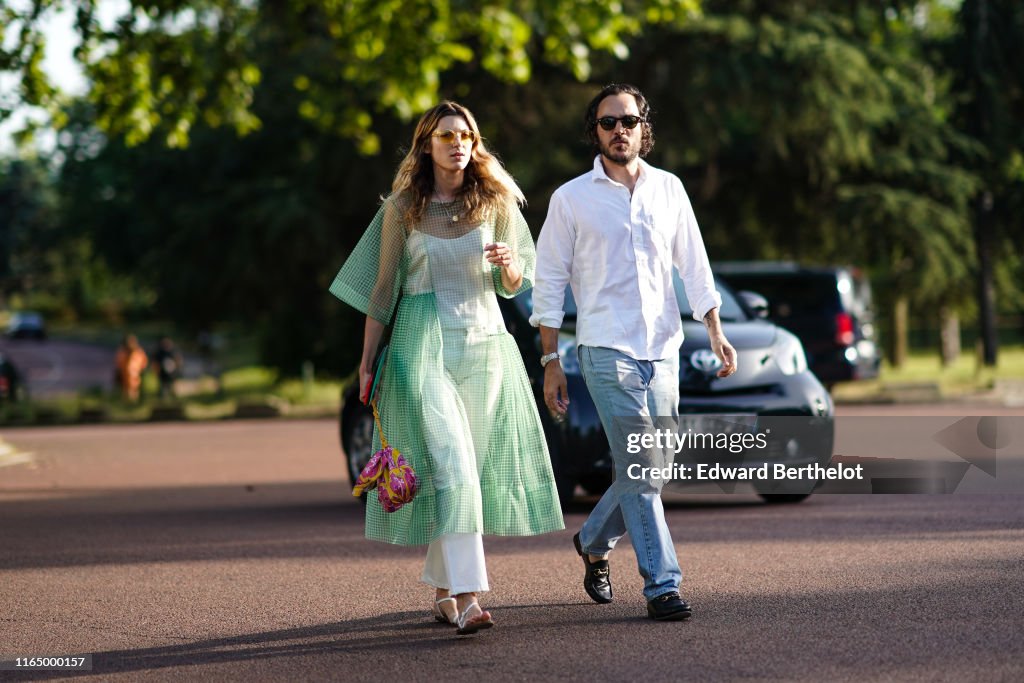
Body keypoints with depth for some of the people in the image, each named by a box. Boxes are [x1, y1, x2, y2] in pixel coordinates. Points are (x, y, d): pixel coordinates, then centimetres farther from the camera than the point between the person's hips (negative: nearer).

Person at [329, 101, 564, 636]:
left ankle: (441, 589, 21)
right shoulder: (402, 209, 2)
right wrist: (367, 363, 5)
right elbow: (383, 289, 5)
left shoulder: (496, 203, 7)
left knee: (464, 469, 5)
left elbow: (515, 286, 12)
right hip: (423, 345, -3)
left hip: (484, 343, 3)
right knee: (452, 465, -15)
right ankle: (467, 596, -22)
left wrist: (509, 265, -12)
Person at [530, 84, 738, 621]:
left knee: (648, 470, 9)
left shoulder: (668, 189, 11)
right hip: (606, 350, -4)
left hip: (662, 349, 4)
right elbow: (549, 282, 3)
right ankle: (662, 586, -12)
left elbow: (693, 265, 16)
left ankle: (593, 542, 35)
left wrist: (715, 331, 8)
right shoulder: (571, 199, 1)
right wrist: (550, 362, -1)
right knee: (639, 468, -13)